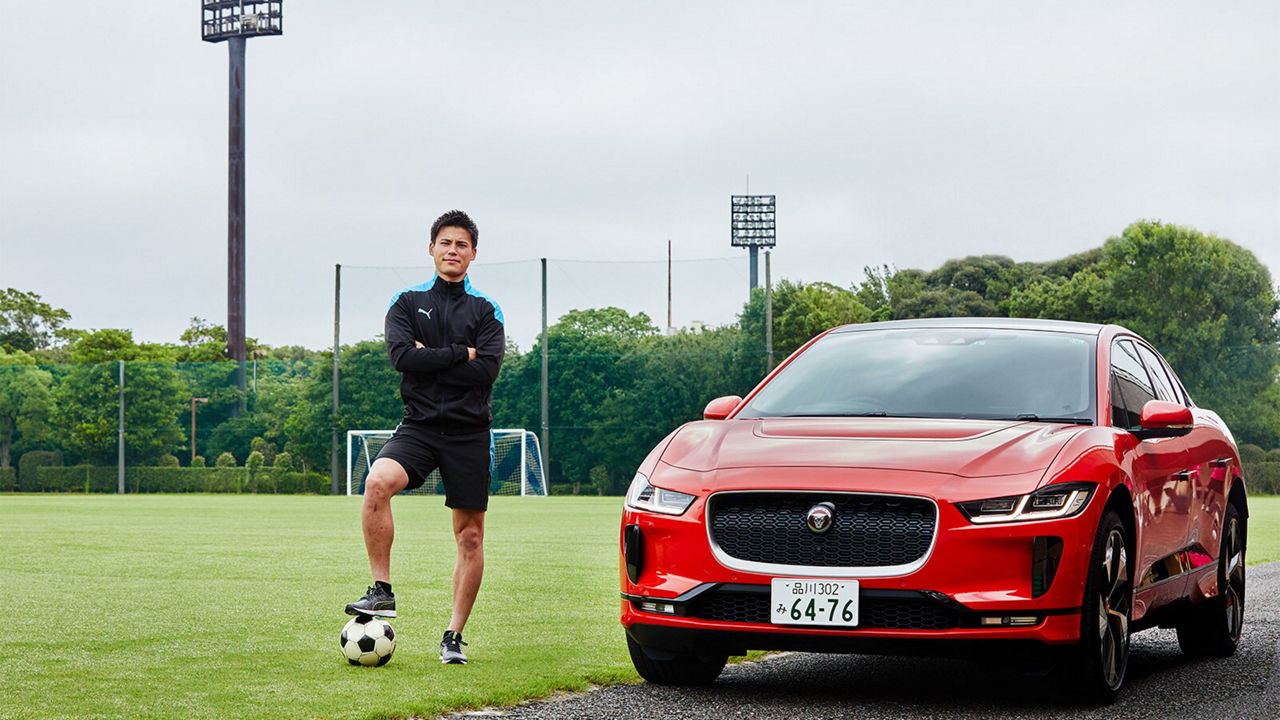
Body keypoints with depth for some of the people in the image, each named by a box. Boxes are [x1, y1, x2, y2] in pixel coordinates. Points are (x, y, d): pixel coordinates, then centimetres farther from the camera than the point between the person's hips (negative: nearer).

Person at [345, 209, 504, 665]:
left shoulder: (486, 311, 7)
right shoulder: (407, 303, 8)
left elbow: (487, 370, -9)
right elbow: (402, 356, -10)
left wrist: (430, 358, -7)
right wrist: (460, 355, -9)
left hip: (469, 432, 1)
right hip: (419, 426, -1)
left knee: (470, 536, 1)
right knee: (377, 481, -30)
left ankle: (454, 636, 13)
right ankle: (382, 591, -19)